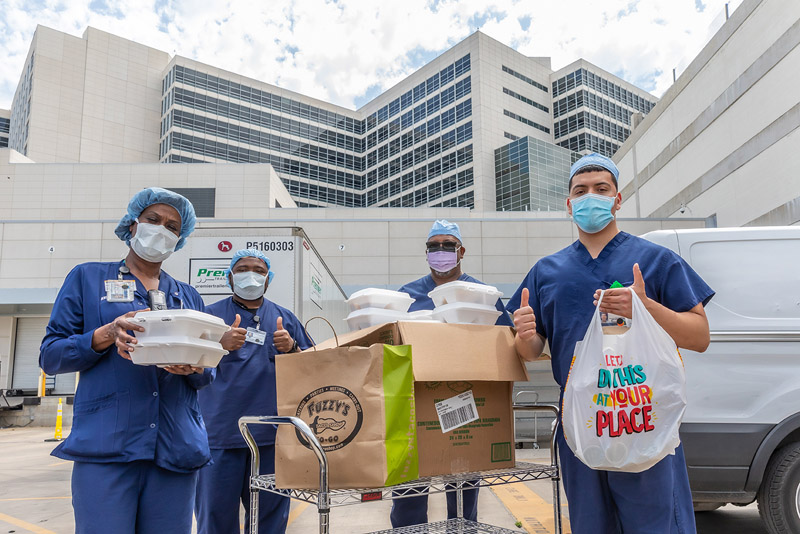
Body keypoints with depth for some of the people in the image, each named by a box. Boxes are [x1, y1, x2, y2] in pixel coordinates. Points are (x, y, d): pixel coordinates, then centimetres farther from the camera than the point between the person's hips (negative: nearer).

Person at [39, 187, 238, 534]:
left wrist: (195, 368, -6)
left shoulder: (188, 296, 20)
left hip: (177, 449, 3)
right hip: (106, 446, -3)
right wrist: (106, 336, -13)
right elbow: (49, 355, 5)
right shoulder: (87, 278, 12)